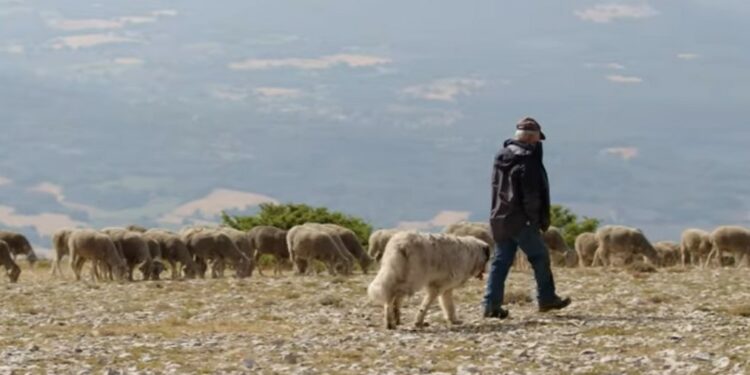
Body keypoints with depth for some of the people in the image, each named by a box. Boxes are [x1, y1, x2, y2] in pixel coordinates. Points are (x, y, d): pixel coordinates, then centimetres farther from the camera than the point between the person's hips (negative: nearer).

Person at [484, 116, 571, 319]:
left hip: (499, 219, 8)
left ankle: (492, 305, 2)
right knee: (540, 257, 6)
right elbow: (531, 194, -17)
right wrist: (540, 218, -9)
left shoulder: (501, 157, 11)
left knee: (501, 261, 7)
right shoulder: (527, 159, -15)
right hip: (521, 220, -8)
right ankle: (546, 298, 14)